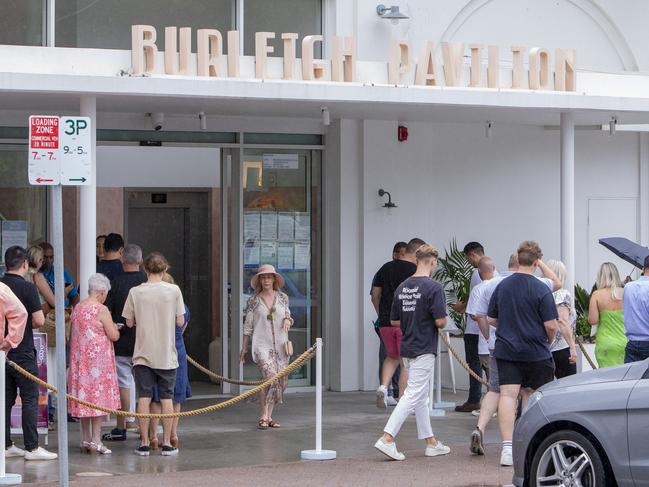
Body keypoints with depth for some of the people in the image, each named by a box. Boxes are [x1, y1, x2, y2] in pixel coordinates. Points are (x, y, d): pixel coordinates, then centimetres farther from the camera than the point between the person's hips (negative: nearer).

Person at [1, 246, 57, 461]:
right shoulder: (27, 287, -12)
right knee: (30, 399, -2)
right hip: (22, 352, -6)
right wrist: (28, 324, 5)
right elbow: (39, 321, -15)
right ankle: (32, 448, -4)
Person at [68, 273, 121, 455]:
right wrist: (114, 329, 9)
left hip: (79, 357, 7)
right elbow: (113, 336, -12)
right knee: (99, 395, -2)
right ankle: (95, 440, -4)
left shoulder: (77, 308, 7)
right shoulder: (101, 310, -14)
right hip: (98, 358, -7)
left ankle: (85, 439, 17)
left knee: (84, 393, 12)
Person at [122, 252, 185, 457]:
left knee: (144, 397, 4)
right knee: (166, 397, 6)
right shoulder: (174, 290, -6)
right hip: (166, 354, 0)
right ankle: (166, 443, 7)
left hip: (143, 353, 0)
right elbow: (180, 321, -3)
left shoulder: (135, 292, -5)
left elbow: (129, 322, 0)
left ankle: (144, 443, 4)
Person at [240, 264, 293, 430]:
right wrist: (243, 348, 7)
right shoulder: (254, 301, 2)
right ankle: (263, 416, -15)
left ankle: (269, 416, 15)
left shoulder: (282, 298, 9)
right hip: (262, 344, -4)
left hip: (280, 345, 4)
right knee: (270, 376, -22)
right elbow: (248, 326, 6)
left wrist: (288, 320, -1)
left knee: (279, 380, 4)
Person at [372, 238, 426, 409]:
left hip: (385, 323, 5)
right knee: (406, 363, 4)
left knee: (392, 357, 23)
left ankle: (383, 387, 0)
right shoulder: (415, 271, -8)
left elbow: (375, 296, 13)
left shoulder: (385, 268, 10)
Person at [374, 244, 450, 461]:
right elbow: (440, 321, -19)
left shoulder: (402, 287, 7)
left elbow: (394, 321, 11)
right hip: (424, 350, -8)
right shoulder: (434, 287, -15)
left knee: (421, 397, 15)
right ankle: (387, 439, -16)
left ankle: (431, 442, 21)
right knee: (413, 396, -8)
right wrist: (443, 320, 3)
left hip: (407, 348, 8)